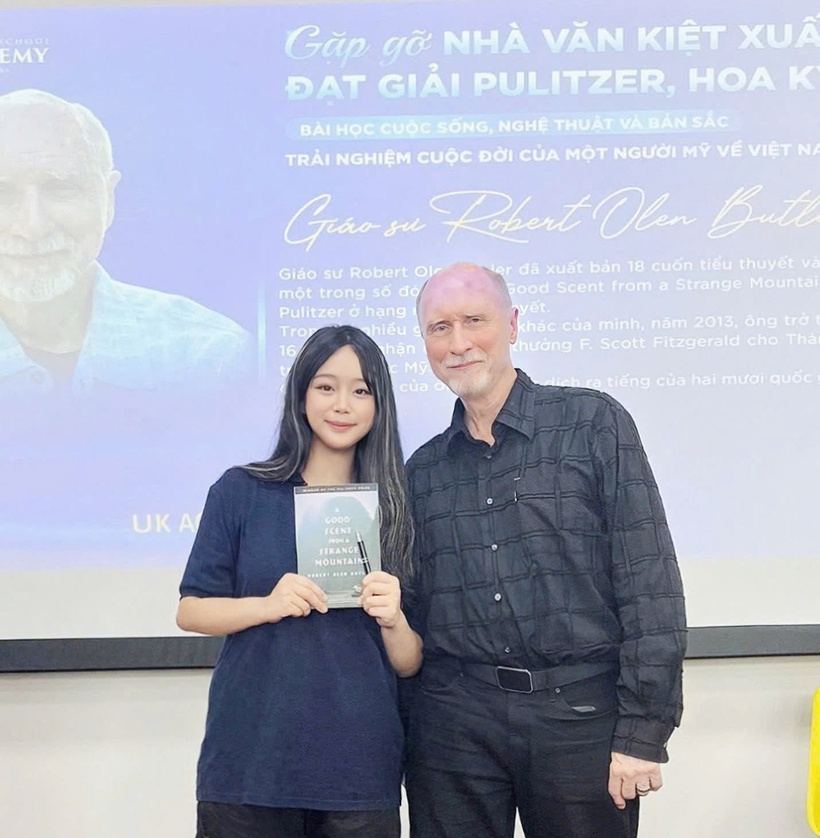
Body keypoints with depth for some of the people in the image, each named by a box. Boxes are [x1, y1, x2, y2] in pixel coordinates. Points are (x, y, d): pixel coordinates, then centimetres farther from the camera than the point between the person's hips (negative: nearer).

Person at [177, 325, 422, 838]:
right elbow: (191, 612, 0)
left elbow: (409, 664, 6)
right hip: (250, 758, -1)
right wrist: (268, 606, -17)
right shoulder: (241, 491, 0)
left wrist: (392, 619, -16)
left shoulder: (394, 508, 4)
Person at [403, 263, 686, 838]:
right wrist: (399, 736, 7)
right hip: (454, 721, 3)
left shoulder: (593, 423, -1)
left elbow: (651, 586, -6)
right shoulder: (423, 470, 11)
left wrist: (643, 732, -11)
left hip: (579, 711, -3)